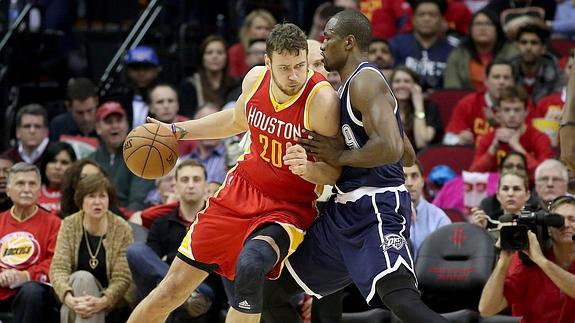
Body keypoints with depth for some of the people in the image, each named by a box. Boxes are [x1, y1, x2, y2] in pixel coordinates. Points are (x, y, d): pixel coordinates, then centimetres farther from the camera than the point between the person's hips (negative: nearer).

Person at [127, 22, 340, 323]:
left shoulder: (322, 100, -23)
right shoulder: (256, 78, -6)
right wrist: (177, 131, 16)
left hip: (289, 207, -5)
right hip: (243, 189, 5)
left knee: (249, 267, -36)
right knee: (173, 288, 6)